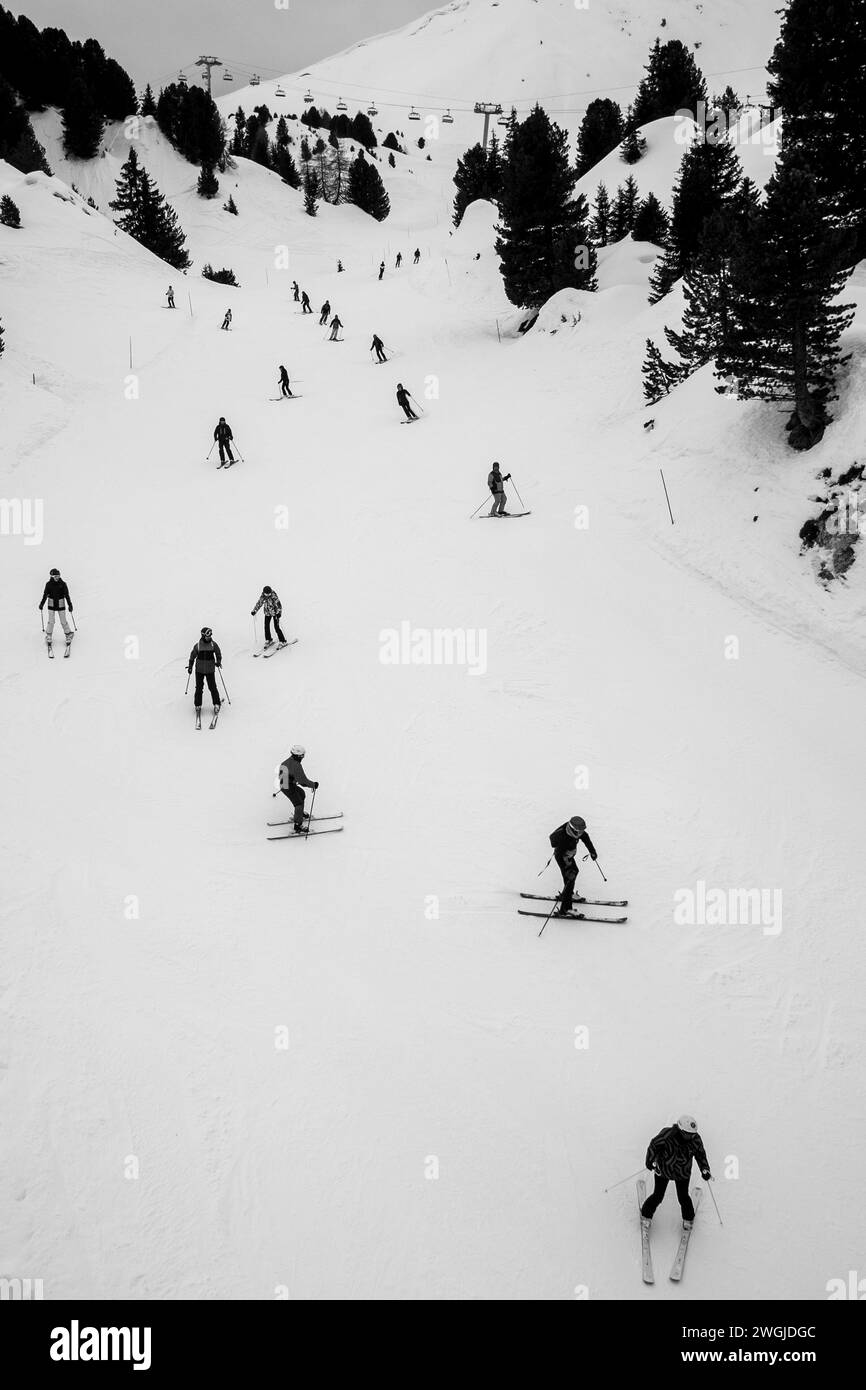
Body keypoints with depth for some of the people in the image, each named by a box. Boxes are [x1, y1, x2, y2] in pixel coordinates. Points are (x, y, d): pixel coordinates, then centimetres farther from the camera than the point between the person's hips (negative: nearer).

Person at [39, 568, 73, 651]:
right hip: (51, 605, 1)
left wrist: (70, 605, -6)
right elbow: (45, 595, 2)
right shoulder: (49, 584, -6)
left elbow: (66, 595, -5)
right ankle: (48, 637, 13)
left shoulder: (62, 584, -9)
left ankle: (69, 635, 22)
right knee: (51, 621, -2)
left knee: (63, 621, 2)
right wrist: (42, 604, 1)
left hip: (61, 604, -1)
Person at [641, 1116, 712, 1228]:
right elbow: (654, 1146, -20)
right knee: (658, 1196, 5)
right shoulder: (667, 1134, -31)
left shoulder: (695, 1139, -20)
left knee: (683, 1197, 8)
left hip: (683, 1173, 2)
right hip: (663, 1170, -2)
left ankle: (688, 1218, 39)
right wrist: (651, 1162, -28)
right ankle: (646, 1215, 33)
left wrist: (705, 1170, -13)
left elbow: (700, 1155, -3)